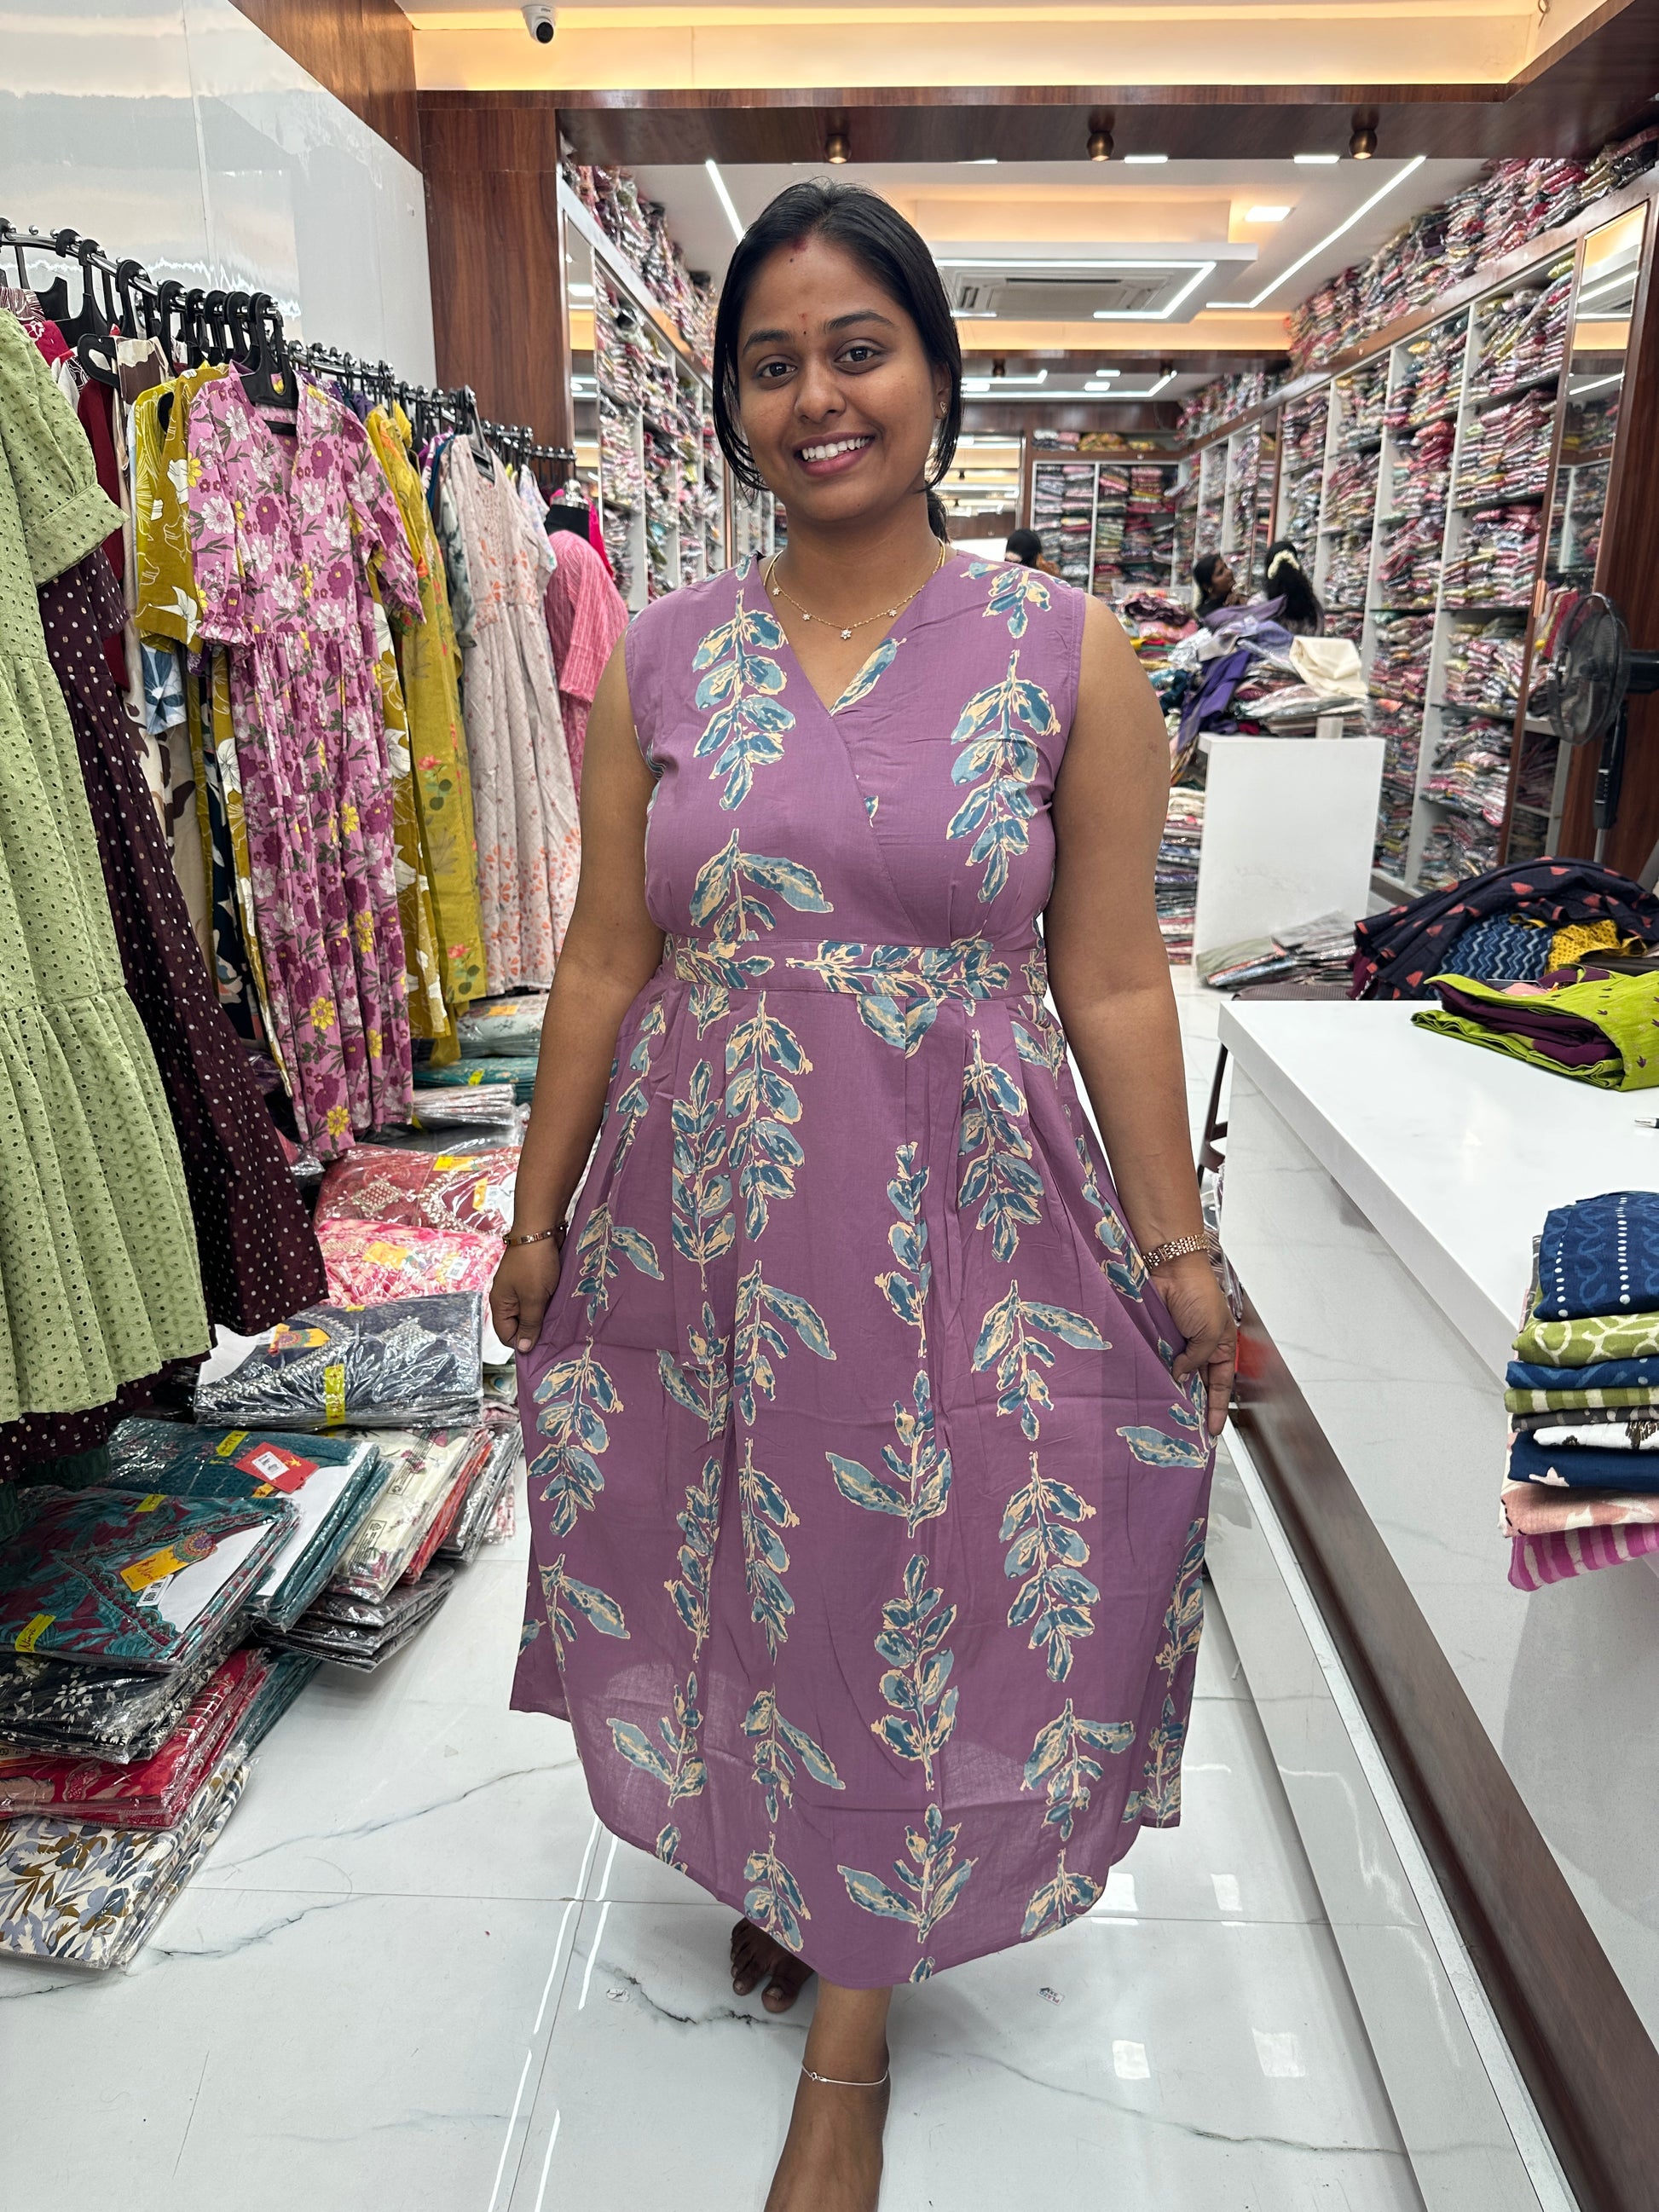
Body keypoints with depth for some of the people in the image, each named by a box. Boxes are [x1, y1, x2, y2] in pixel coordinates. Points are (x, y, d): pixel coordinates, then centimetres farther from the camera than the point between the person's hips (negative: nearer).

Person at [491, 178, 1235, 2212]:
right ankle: (767, 1866, 51)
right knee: (728, 1569, 18)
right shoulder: (663, 655, 2)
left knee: (911, 1600, 10)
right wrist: (537, 1214, 7)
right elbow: (605, 959, 5)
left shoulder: (1066, 655, -3)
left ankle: (850, 2040, 35)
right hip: (698, 1209, 3)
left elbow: (1114, 985, -2)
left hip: (959, 1221, -2)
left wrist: (1176, 1252, -2)